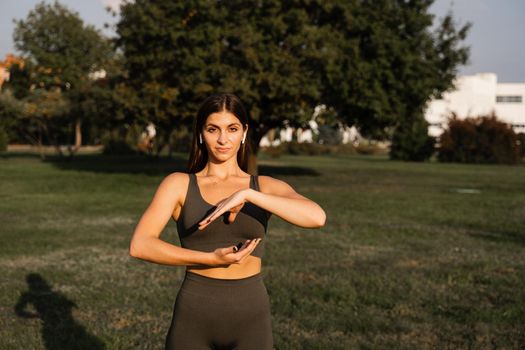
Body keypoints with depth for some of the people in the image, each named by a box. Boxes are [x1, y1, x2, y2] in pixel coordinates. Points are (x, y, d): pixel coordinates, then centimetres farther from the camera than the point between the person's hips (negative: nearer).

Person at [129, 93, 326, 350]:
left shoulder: (266, 188, 3)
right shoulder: (179, 184, 1)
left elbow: (317, 217, -16)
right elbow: (140, 245, -11)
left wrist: (247, 194, -23)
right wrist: (211, 258, -18)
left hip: (250, 320, 1)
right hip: (194, 318, 0)